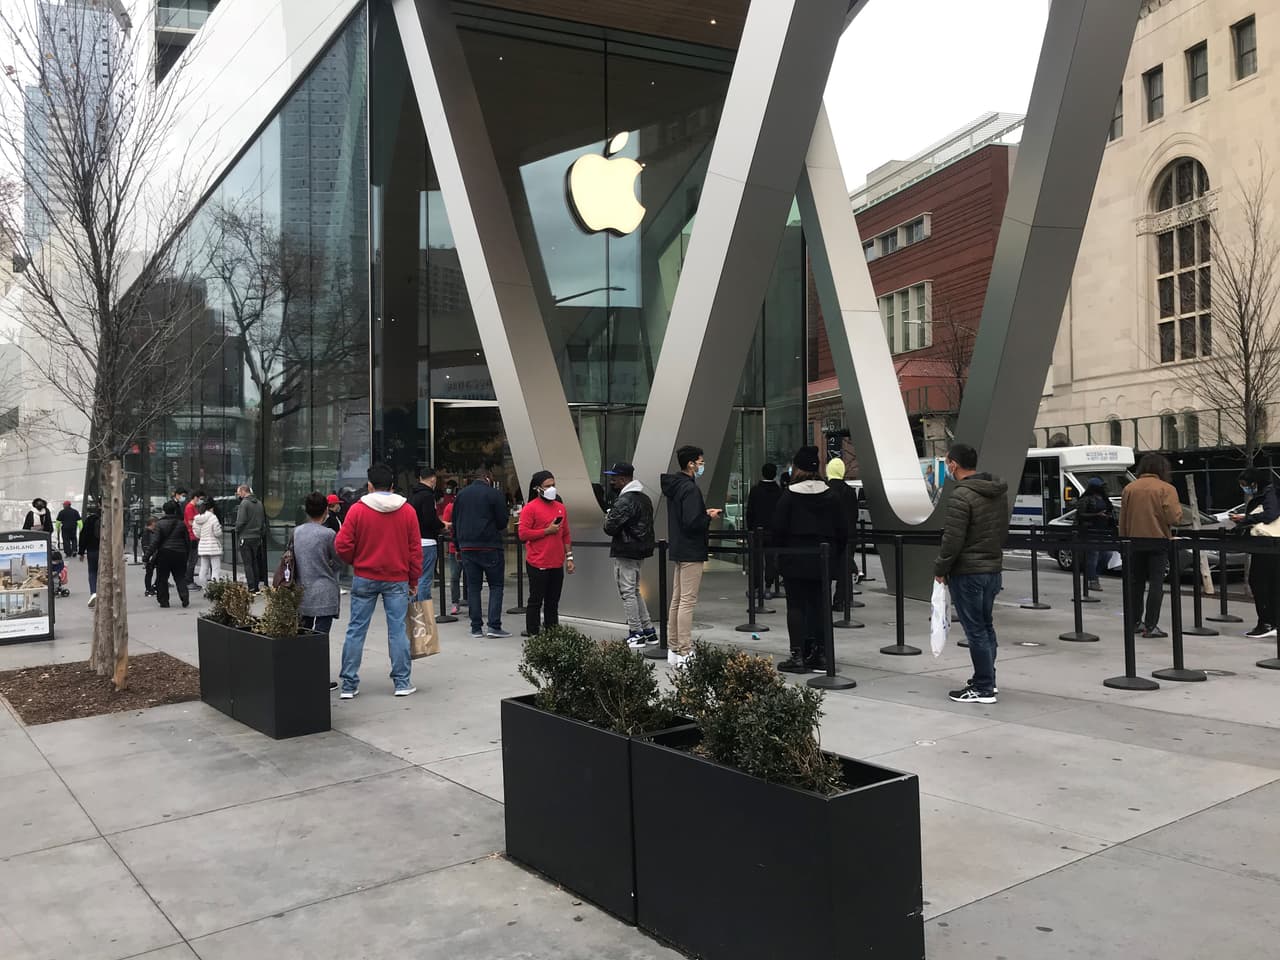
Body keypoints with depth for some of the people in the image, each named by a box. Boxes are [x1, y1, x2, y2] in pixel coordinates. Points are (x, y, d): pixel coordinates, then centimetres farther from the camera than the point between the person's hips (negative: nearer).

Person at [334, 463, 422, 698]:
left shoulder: (357, 509, -5)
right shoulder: (407, 511, -1)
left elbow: (342, 546, -6)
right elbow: (415, 549, 1)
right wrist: (414, 580, 10)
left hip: (364, 578, 0)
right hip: (397, 579, 0)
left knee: (356, 629, 6)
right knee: (397, 629, 5)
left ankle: (349, 684, 10)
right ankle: (402, 683, 8)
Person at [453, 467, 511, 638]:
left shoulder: (461, 494, 10)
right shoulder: (495, 494, -5)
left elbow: (454, 522, 12)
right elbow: (502, 522, -5)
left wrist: (458, 546, 18)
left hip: (467, 547, 4)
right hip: (490, 547, -4)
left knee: (473, 587, 8)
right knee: (496, 585, 3)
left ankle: (476, 627, 7)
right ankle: (494, 625, -6)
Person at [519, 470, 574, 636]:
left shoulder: (560, 507, 14)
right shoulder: (530, 508, -6)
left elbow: (566, 535, 18)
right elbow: (523, 534, -13)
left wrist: (569, 557, 13)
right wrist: (547, 531, -14)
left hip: (557, 564, 6)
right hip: (538, 564, -6)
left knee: (553, 602, 11)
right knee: (536, 601, 1)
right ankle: (533, 634, 7)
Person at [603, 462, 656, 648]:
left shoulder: (624, 502, -18)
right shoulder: (645, 498, 13)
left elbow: (610, 528, -22)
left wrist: (607, 519, 1)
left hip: (625, 553, -10)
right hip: (641, 551, 10)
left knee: (627, 593, -2)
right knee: (635, 591, 19)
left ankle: (636, 634, 2)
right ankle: (649, 631, 20)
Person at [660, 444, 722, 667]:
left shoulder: (673, 486, 12)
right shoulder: (690, 489, -18)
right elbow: (692, 523, -24)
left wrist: (704, 512, 12)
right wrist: (709, 517, -8)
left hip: (679, 551, 10)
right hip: (691, 552, -10)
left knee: (677, 600, 13)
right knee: (687, 601, -8)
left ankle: (673, 649, 20)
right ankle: (684, 653, -6)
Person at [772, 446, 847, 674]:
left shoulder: (790, 495, -8)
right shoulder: (831, 495, 2)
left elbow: (778, 529, -8)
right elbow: (842, 530, 4)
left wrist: (780, 552, 5)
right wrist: (835, 553, 13)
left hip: (795, 560, -3)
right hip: (823, 560, 3)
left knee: (796, 606, 3)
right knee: (820, 606, 9)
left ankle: (798, 656, 1)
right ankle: (821, 655, 11)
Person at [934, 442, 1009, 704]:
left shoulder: (961, 495, -19)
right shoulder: (999, 491, 9)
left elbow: (953, 540, -20)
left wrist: (940, 569, -8)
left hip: (968, 572, -9)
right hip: (994, 568, 9)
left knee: (975, 630, -2)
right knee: (986, 627, 18)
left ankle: (983, 689, 3)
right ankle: (986, 680, 26)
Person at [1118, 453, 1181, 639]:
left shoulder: (1129, 489, 3)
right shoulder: (1166, 489, -9)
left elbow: (1122, 520, 6)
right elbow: (1173, 517, -16)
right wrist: (1178, 509, 6)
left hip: (1134, 541, 4)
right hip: (1158, 541, -4)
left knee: (1135, 582, 14)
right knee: (1156, 583, -1)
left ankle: (1135, 622, 21)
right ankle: (1150, 626, -4)